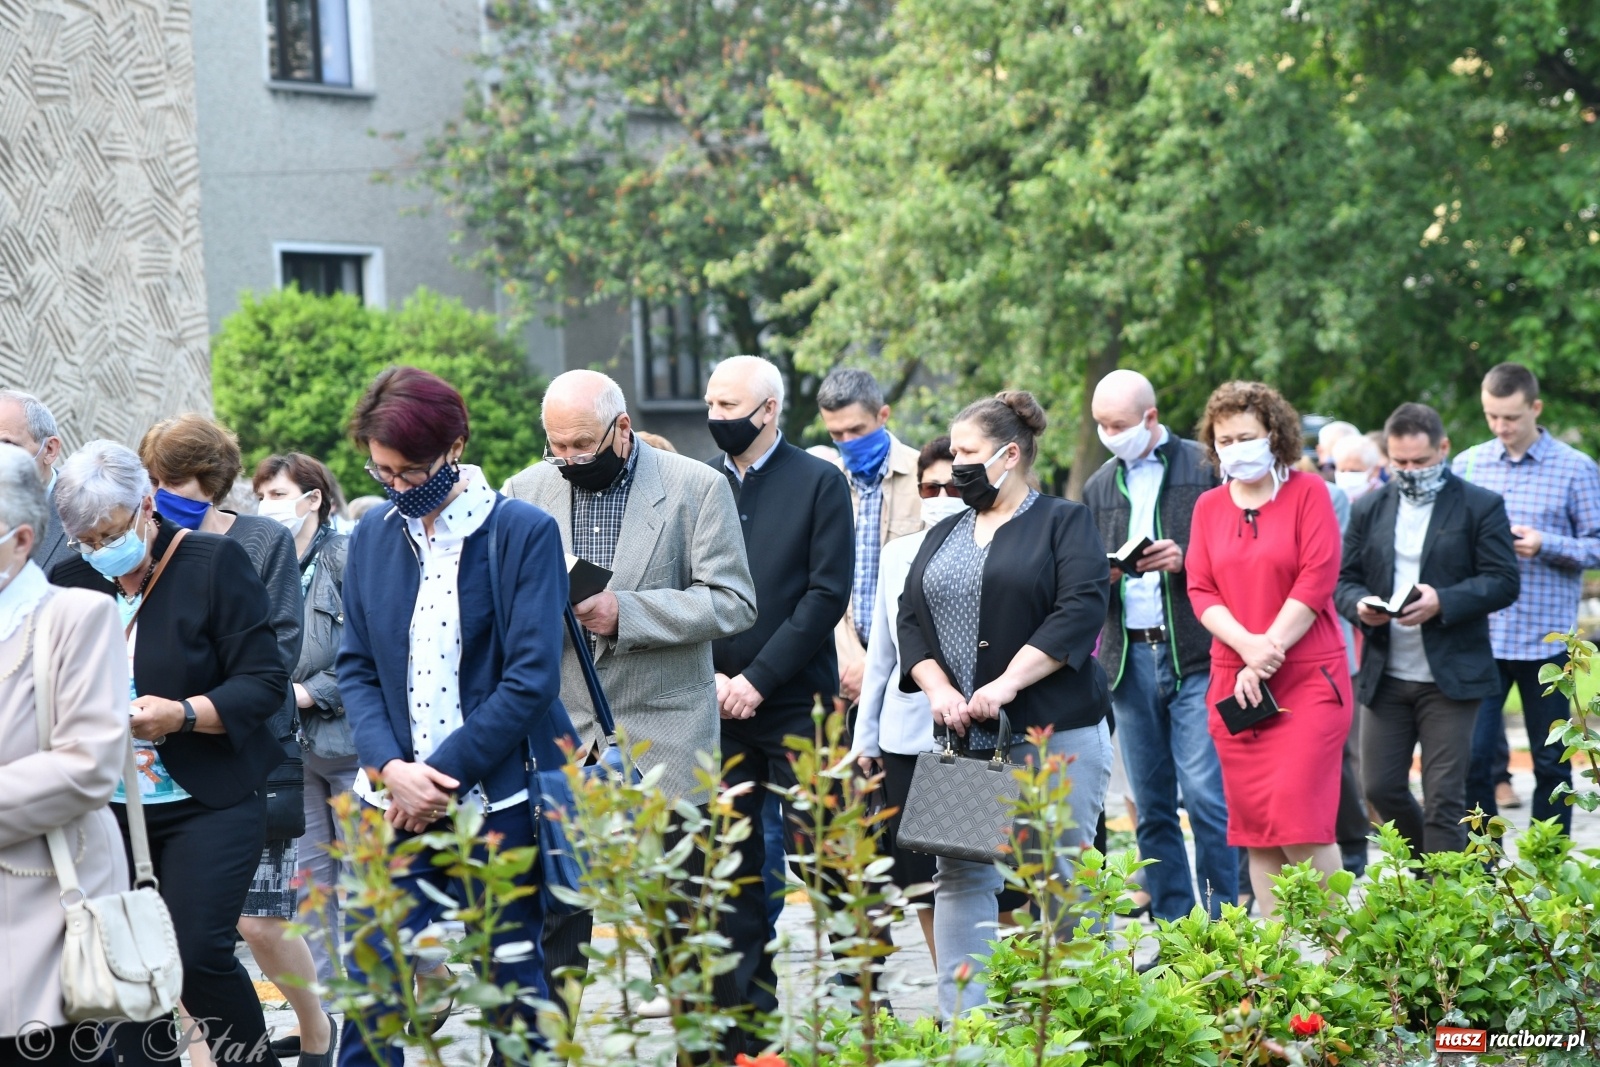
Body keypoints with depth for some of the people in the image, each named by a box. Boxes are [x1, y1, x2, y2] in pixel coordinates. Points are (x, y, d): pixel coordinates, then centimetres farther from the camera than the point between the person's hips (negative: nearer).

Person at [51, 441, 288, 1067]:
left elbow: (265, 681, -10)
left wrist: (183, 715, -24)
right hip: (107, 809, 5)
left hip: (207, 803, -4)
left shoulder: (214, 563, -6)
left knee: (199, 954, -13)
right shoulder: (70, 581, 8)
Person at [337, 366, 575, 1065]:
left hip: (498, 804, -3)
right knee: (371, 998, -2)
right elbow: (356, 667, 9)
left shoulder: (525, 533, -5)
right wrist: (389, 767, -9)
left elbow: (531, 679, -10)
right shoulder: (373, 536, 9)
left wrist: (444, 771, -14)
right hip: (396, 804, 3)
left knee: (513, 996, 5)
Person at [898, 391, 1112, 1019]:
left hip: (1054, 732, -5)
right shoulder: (944, 536, 18)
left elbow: (1081, 611, -13)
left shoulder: (1065, 523, 1)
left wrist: (1008, 684, -19)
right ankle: (961, 1021, 2)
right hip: (962, 736, 5)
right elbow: (911, 618, 12)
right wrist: (939, 691, -6)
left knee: (1065, 879, -2)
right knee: (959, 874, 0)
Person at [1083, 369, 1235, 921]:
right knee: (1152, 807, 7)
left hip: (1195, 654, -5)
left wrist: (1187, 560, -17)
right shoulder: (1099, 487, 16)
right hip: (1130, 658, 5)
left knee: (1205, 795, -10)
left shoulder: (1205, 468, 0)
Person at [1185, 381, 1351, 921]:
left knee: (1296, 812, -14)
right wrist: (1248, 647, -12)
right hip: (1234, 680, 5)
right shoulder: (1209, 506, 12)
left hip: (1308, 675, -4)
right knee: (1252, 821, 3)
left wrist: (1270, 650, -12)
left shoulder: (1308, 492, 0)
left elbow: (1317, 578, -8)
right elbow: (1201, 591, 5)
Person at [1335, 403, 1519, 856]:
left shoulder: (1480, 507, -1)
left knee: (1444, 798, -4)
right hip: (1384, 677, 4)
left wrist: (1442, 601, -22)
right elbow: (1344, 579, 10)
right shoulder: (1370, 509, 12)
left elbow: (1503, 581, -7)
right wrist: (1359, 606, -13)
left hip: (1450, 677, -4)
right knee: (1380, 787, 7)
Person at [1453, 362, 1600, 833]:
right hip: (1479, 636, 2)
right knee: (1472, 757, -2)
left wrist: (1546, 545, -16)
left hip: (1546, 639, -2)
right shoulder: (1467, 464, 8)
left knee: (1551, 760, 7)